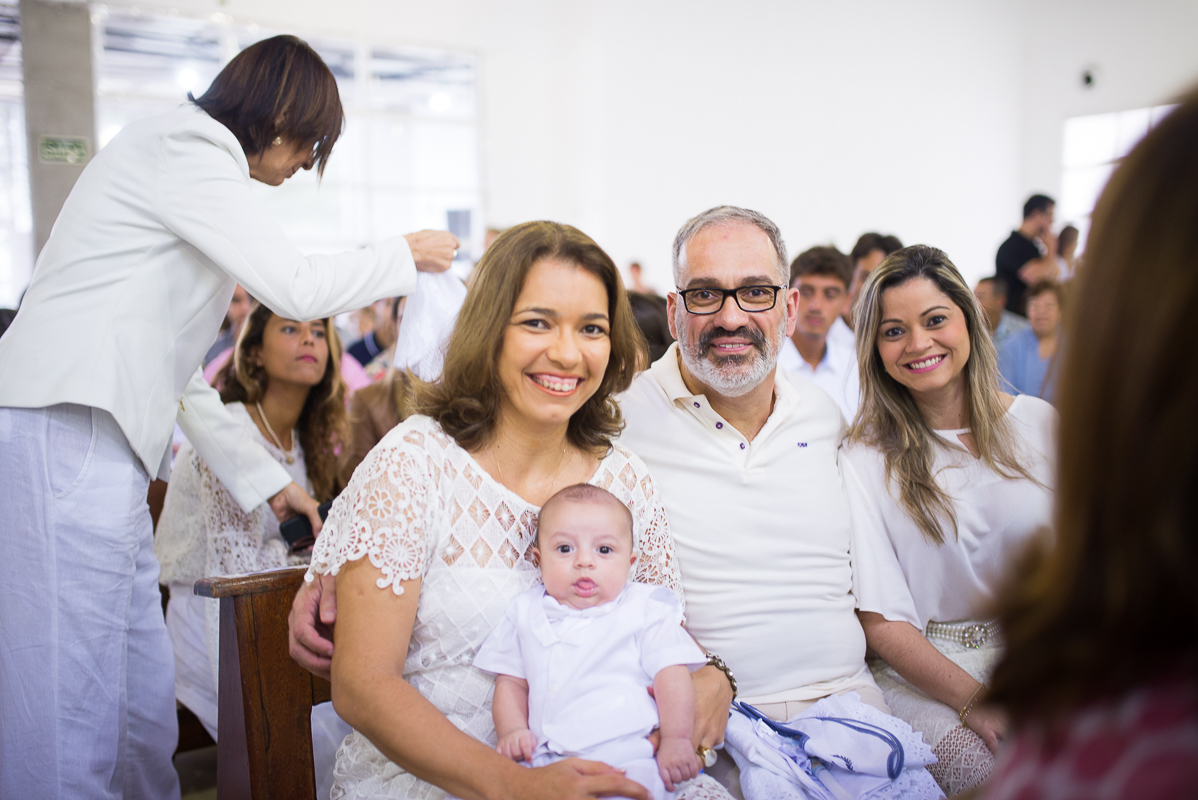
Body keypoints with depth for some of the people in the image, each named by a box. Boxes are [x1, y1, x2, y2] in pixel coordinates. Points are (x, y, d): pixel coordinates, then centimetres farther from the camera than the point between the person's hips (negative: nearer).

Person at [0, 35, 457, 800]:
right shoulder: (185, 144, -4)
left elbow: (179, 368, 25)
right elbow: (296, 287, -10)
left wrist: (266, 478, 25)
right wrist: (406, 255, 8)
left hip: (97, 451, 10)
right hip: (65, 441, -10)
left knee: (144, 700, 12)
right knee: (71, 719, -7)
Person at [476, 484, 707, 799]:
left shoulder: (646, 610, 8)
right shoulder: (526, 613, 17)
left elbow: (672, 673, 2)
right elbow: (511, 681, 19)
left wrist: (676, 740, -8)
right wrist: (512, 730, 1)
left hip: (622, 759, -3)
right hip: (540, 759, 3)